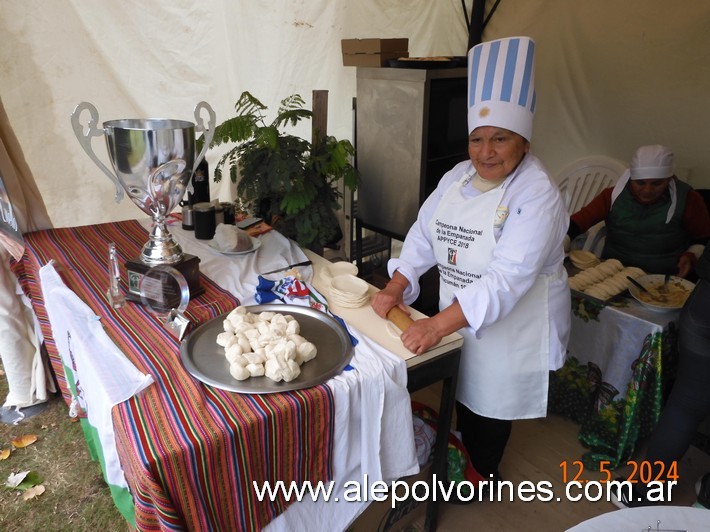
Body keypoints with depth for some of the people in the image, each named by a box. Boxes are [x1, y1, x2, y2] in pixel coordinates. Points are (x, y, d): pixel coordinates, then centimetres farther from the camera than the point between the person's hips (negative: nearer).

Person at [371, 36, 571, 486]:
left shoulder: (537, 196, -23)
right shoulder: (458, 177, 0)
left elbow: (507, 279, -32)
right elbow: (425, 233, 2)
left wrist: (438, 325, -38)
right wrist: (396, 288, -12)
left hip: (511, 326, -6)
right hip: (459, 316, 6)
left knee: (491, 400, 13)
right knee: (461, 389, 23)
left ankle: (482, 473, 41)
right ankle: (463, 451, 51)